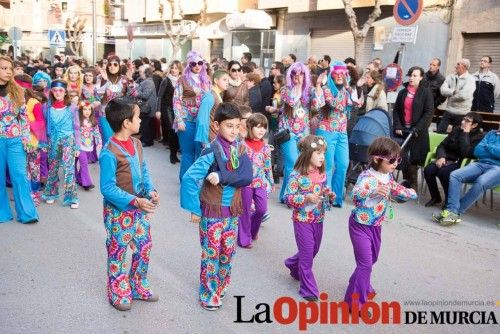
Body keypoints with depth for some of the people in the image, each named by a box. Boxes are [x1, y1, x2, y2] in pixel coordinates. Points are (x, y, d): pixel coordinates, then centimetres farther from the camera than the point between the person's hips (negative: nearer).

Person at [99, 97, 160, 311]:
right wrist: (135, 201, -29)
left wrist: (150, 190, -9)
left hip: (140, 207, 7)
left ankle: (139, 288, 36)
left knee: (144, 249, 16)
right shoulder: (109, 153, -23)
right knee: (118, 253, 10)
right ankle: (118, 294, 29)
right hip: (119, 211, -7)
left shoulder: (136, 143, 1)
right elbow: (107, 188, -22)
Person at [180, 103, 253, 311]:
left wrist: (222, 177, -26)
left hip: (233, 210, 5)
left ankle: (222, 284, 40)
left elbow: (248, 177, -13)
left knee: (228, 251, 18)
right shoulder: (212, 152, -19)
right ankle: (209, 294, 23)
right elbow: (189, 179, -22)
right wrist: (195, 209, -18)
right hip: (212, 212, -5)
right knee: (211, 253, 6)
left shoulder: (240, 148, -1)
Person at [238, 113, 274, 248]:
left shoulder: (265, 147, 3)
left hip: (260, 182, 4)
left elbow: (268, 166, 11)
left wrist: (271, 182, 12)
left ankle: (252, 231, 34)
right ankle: (244, 238, 19)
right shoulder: (243, 145, -10)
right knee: (245, 211, 6)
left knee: (262, 209, 6)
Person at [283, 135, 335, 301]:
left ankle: (293, 265, 48)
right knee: (307, 253, 0)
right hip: (302, 220, -7)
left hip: (318, 219, 7)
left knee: (314, 249, 20)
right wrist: (306, 198, -30)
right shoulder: (296, 175, -18)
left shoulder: (322, 173, 1)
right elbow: (288, 198, -18)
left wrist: (330, 196, -6)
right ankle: (308, 289, 13)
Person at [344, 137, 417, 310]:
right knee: (365, 263, -5)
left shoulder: (388, 176, -1)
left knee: (372, 259, 25)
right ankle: (355, 301, 10)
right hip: (361, 225, -8)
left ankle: (363, 288, 49)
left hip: (376, 225, 8)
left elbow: (395, 191, 12)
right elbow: (354, 194, -43)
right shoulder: (367, 177, -27)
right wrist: (374, 190, -59)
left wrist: (406, 192, -9)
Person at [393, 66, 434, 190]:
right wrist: (397, 126, -3)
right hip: (403, 130, 4)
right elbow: (396, 110, 11)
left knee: (413, 159, -8)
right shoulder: (402, 92, 13)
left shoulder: (426, 92, 0)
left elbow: (429, 112, -7)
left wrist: (417, 128, -14)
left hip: (418, 132, -4)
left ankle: (412, 185, 5)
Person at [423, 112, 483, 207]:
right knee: (428, 170, -23)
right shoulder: (456, 130, 11)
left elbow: (465, 153, -22)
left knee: (443, 172, -35)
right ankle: (435, 197, -1)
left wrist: (465, 133, -17)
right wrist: (441, 157, -11)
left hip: (462, 164, -5)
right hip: (447, 160, 5)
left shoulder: (479, 137, -6)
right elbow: (442, 145, 10)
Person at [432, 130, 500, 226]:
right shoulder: (492, 133, 24)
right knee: (454, 175, -21)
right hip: (481, 163, 5)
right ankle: (452, 211, -33)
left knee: (481, 182, -37)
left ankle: (455, 212, -29)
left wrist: (488, 146, 4)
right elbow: (477, 151, 11)